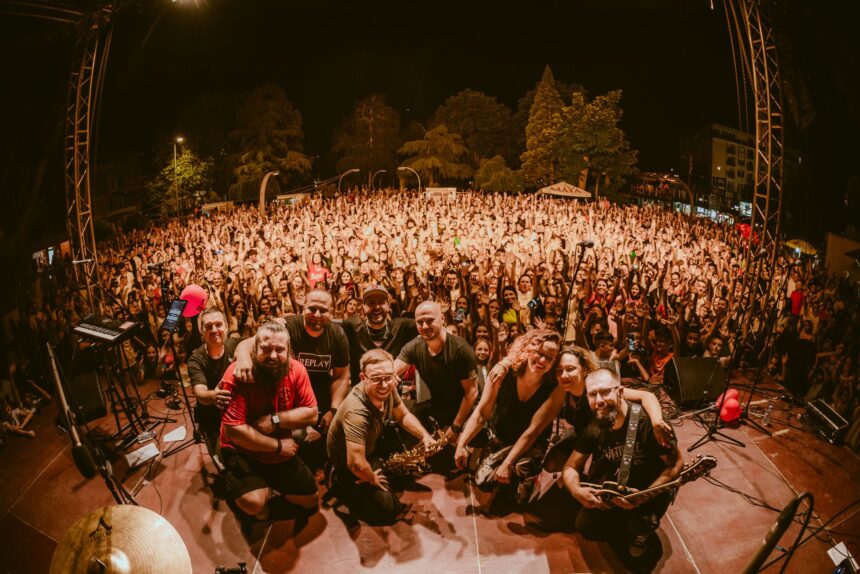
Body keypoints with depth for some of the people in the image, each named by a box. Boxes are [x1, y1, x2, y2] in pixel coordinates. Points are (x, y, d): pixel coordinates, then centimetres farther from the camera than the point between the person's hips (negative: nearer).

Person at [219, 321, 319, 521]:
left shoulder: (296, 370, -13)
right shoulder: (238, 374, -26)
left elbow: (311, 413, -12)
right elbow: (234, 430, -28)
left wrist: (275, 420, -27)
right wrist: (278, 446, -19)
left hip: (283, 452, 4)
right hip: (243, 450, -4)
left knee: (310, 502, 11)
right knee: (254, 502, -29)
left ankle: (271, 485, 37)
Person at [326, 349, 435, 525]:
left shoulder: (387, 390, -16)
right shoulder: (357, 412, -41)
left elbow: (403, 416, 4)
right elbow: (356, 464, -42)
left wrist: (424, 435, -11)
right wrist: (373, 479, -22)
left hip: (373, 447, 8)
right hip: (347, 466, -7)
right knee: (389, 510, -8)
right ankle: (342, 486, 8)